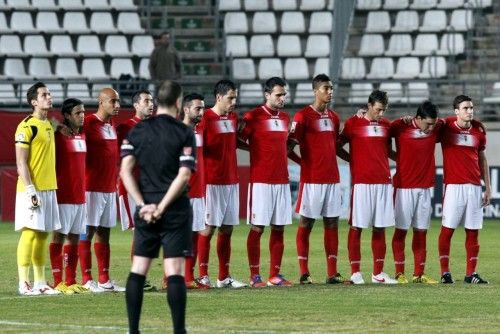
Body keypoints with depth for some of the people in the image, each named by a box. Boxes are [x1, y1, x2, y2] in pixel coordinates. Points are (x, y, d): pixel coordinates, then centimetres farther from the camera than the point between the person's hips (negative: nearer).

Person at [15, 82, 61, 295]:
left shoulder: (49, 125, 15)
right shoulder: (27, 127, -11)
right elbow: (21, 163, -14)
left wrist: (52, 187, 18)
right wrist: (30, 189, -20)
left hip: (49, 189, 8)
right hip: (32, 190, -8)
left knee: (43, 234, 9)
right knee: (29, 232, -8)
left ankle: (40, 283, 14)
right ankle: (24, 284, -6)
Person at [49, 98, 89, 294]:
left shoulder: (82, 136, 14)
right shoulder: (59, 136, -9)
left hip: (80, 195, 8)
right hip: (63, 196, -8)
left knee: (75, 238, 8)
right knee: (59, 236, -4)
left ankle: (71, 281, 13)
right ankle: (58, 282, -3)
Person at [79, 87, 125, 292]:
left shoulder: (113, 126, 14)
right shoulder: (89, 123, -11)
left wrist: (116, 180, 14)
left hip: (109, 188, 8)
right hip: (92, 188, -8)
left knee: (104, 233, 9)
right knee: (88, 232, -4)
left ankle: (104, 280, 12)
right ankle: (87, 280, -3)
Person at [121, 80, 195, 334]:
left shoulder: (138, 131, 6)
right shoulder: (184, 133, -4)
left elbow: (125, 171, -2)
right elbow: (183, 175, -12)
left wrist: (144, 205, -4)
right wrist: (161, 208, -10)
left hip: (145, 210, 3)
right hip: (176, 210, -3)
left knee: (138, 270, 7)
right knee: (174, 271, -4)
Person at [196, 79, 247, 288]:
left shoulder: (233, 118, 12)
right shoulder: (206, 118, -10)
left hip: (231, 181, 7)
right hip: (212, 182, -7)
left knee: (227, 228, 8)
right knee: (208, 228, -5)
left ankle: (224, 277, 12)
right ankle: (203, 274, -1)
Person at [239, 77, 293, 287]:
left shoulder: (285, 118, 14)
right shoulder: (253, 117, -6)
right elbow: (239, 141, -3)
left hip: (282, 181, 6)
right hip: (261, 181, -6)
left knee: (279, 228, 6)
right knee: (257, 227, -4)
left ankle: (275, 275, 10)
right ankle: (255, 275, -1)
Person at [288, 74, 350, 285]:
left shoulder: (334, 117, 14)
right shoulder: (303, 116, -6)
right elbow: (290, 145, -9)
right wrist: (303, 161, -15)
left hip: (332, 178, 7)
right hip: (312, 179, -7)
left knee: (332, 224, 5)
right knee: (306, 224, -2)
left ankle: (332, 273, 7)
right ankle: (304, 274, 0)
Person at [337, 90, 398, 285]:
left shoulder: (386, 124, 13)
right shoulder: (353, 123, -1)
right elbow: (338, 146, 4)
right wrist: (354, 160, 0)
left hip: (383, 181, 5)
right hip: (361, 182, -5)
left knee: (380, 228, 6)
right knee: (356, 227, -2)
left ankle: (378, 273, 10)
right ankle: (355, 272, 1)